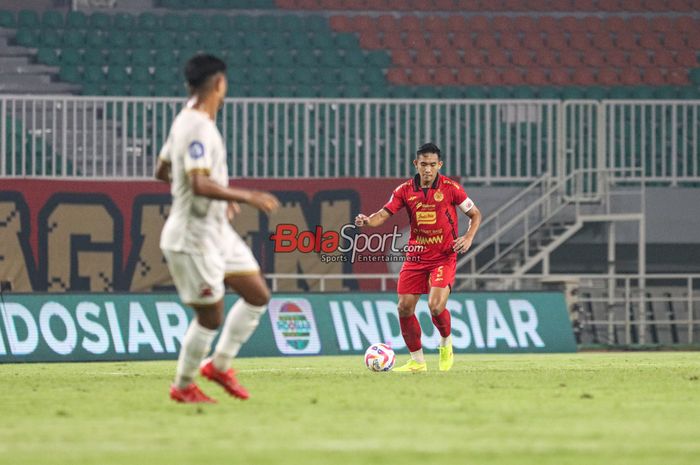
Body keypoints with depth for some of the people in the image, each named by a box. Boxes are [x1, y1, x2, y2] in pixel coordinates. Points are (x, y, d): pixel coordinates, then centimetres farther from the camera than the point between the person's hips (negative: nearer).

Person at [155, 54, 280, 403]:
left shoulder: (186, 121, 10)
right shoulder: (197, 127, -21)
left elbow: (162, 171, 21)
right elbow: (200, 184, -32)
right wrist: (246, 197, -27)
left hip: (216, 231, 10)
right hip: (193, 239, -10)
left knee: (257, 295, 10)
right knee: (211, 316, -1)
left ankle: (219, 365, 20)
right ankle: (183, 386, 16)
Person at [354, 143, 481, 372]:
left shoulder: (450, 188, -7)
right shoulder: (405, 190, 0)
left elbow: (475, 214, 4)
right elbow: (384, 214, -7)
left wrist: (468, 237, -13)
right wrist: (368, 220, -29)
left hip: (444, 257, -4)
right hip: (416, 256, 4)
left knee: (436, 306, -20)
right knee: (404, 308, -2)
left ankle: (446, 344, 12)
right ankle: (417, 361, 14)